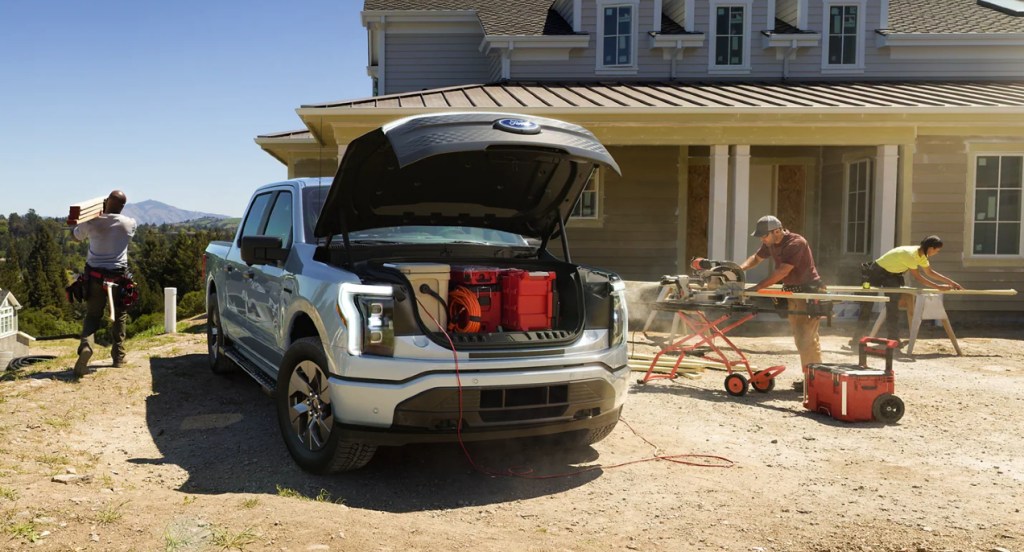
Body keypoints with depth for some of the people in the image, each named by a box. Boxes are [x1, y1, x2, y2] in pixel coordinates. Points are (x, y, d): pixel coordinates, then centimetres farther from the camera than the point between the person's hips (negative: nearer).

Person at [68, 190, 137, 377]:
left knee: (92, 314, 11)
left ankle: (85, 344, -18)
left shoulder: (91, 223, -9)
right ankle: (118, 356, 19)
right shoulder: (129, 224, -8)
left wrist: (76, 224, 34)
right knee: (119, 316, 17)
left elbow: (76, 235, 12)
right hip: (119, 276, 0)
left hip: (95, 275, 0)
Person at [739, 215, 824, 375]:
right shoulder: (770, 244, 4)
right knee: (800, 338, 11)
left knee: (807, 338, -11)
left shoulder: (796, 243, -22)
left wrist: (757, 288, -29)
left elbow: (782, 272, -28)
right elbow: (756, 257, 18)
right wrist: (741, 268, -3)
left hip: (808, 291, -9)